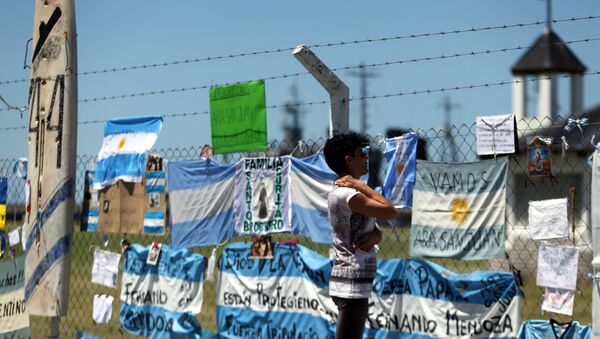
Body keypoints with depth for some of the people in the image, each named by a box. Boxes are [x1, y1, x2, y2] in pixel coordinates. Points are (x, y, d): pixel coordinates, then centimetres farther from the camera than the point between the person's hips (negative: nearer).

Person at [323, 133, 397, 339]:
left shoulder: (348, 192, 17)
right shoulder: (347, 194, -16)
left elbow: (377, 230, 17)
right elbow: (390, 212, -18)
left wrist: (374, 236, -6)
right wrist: (362, 186, -10)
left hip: (354, 282, 11)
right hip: (352, 283, -11)